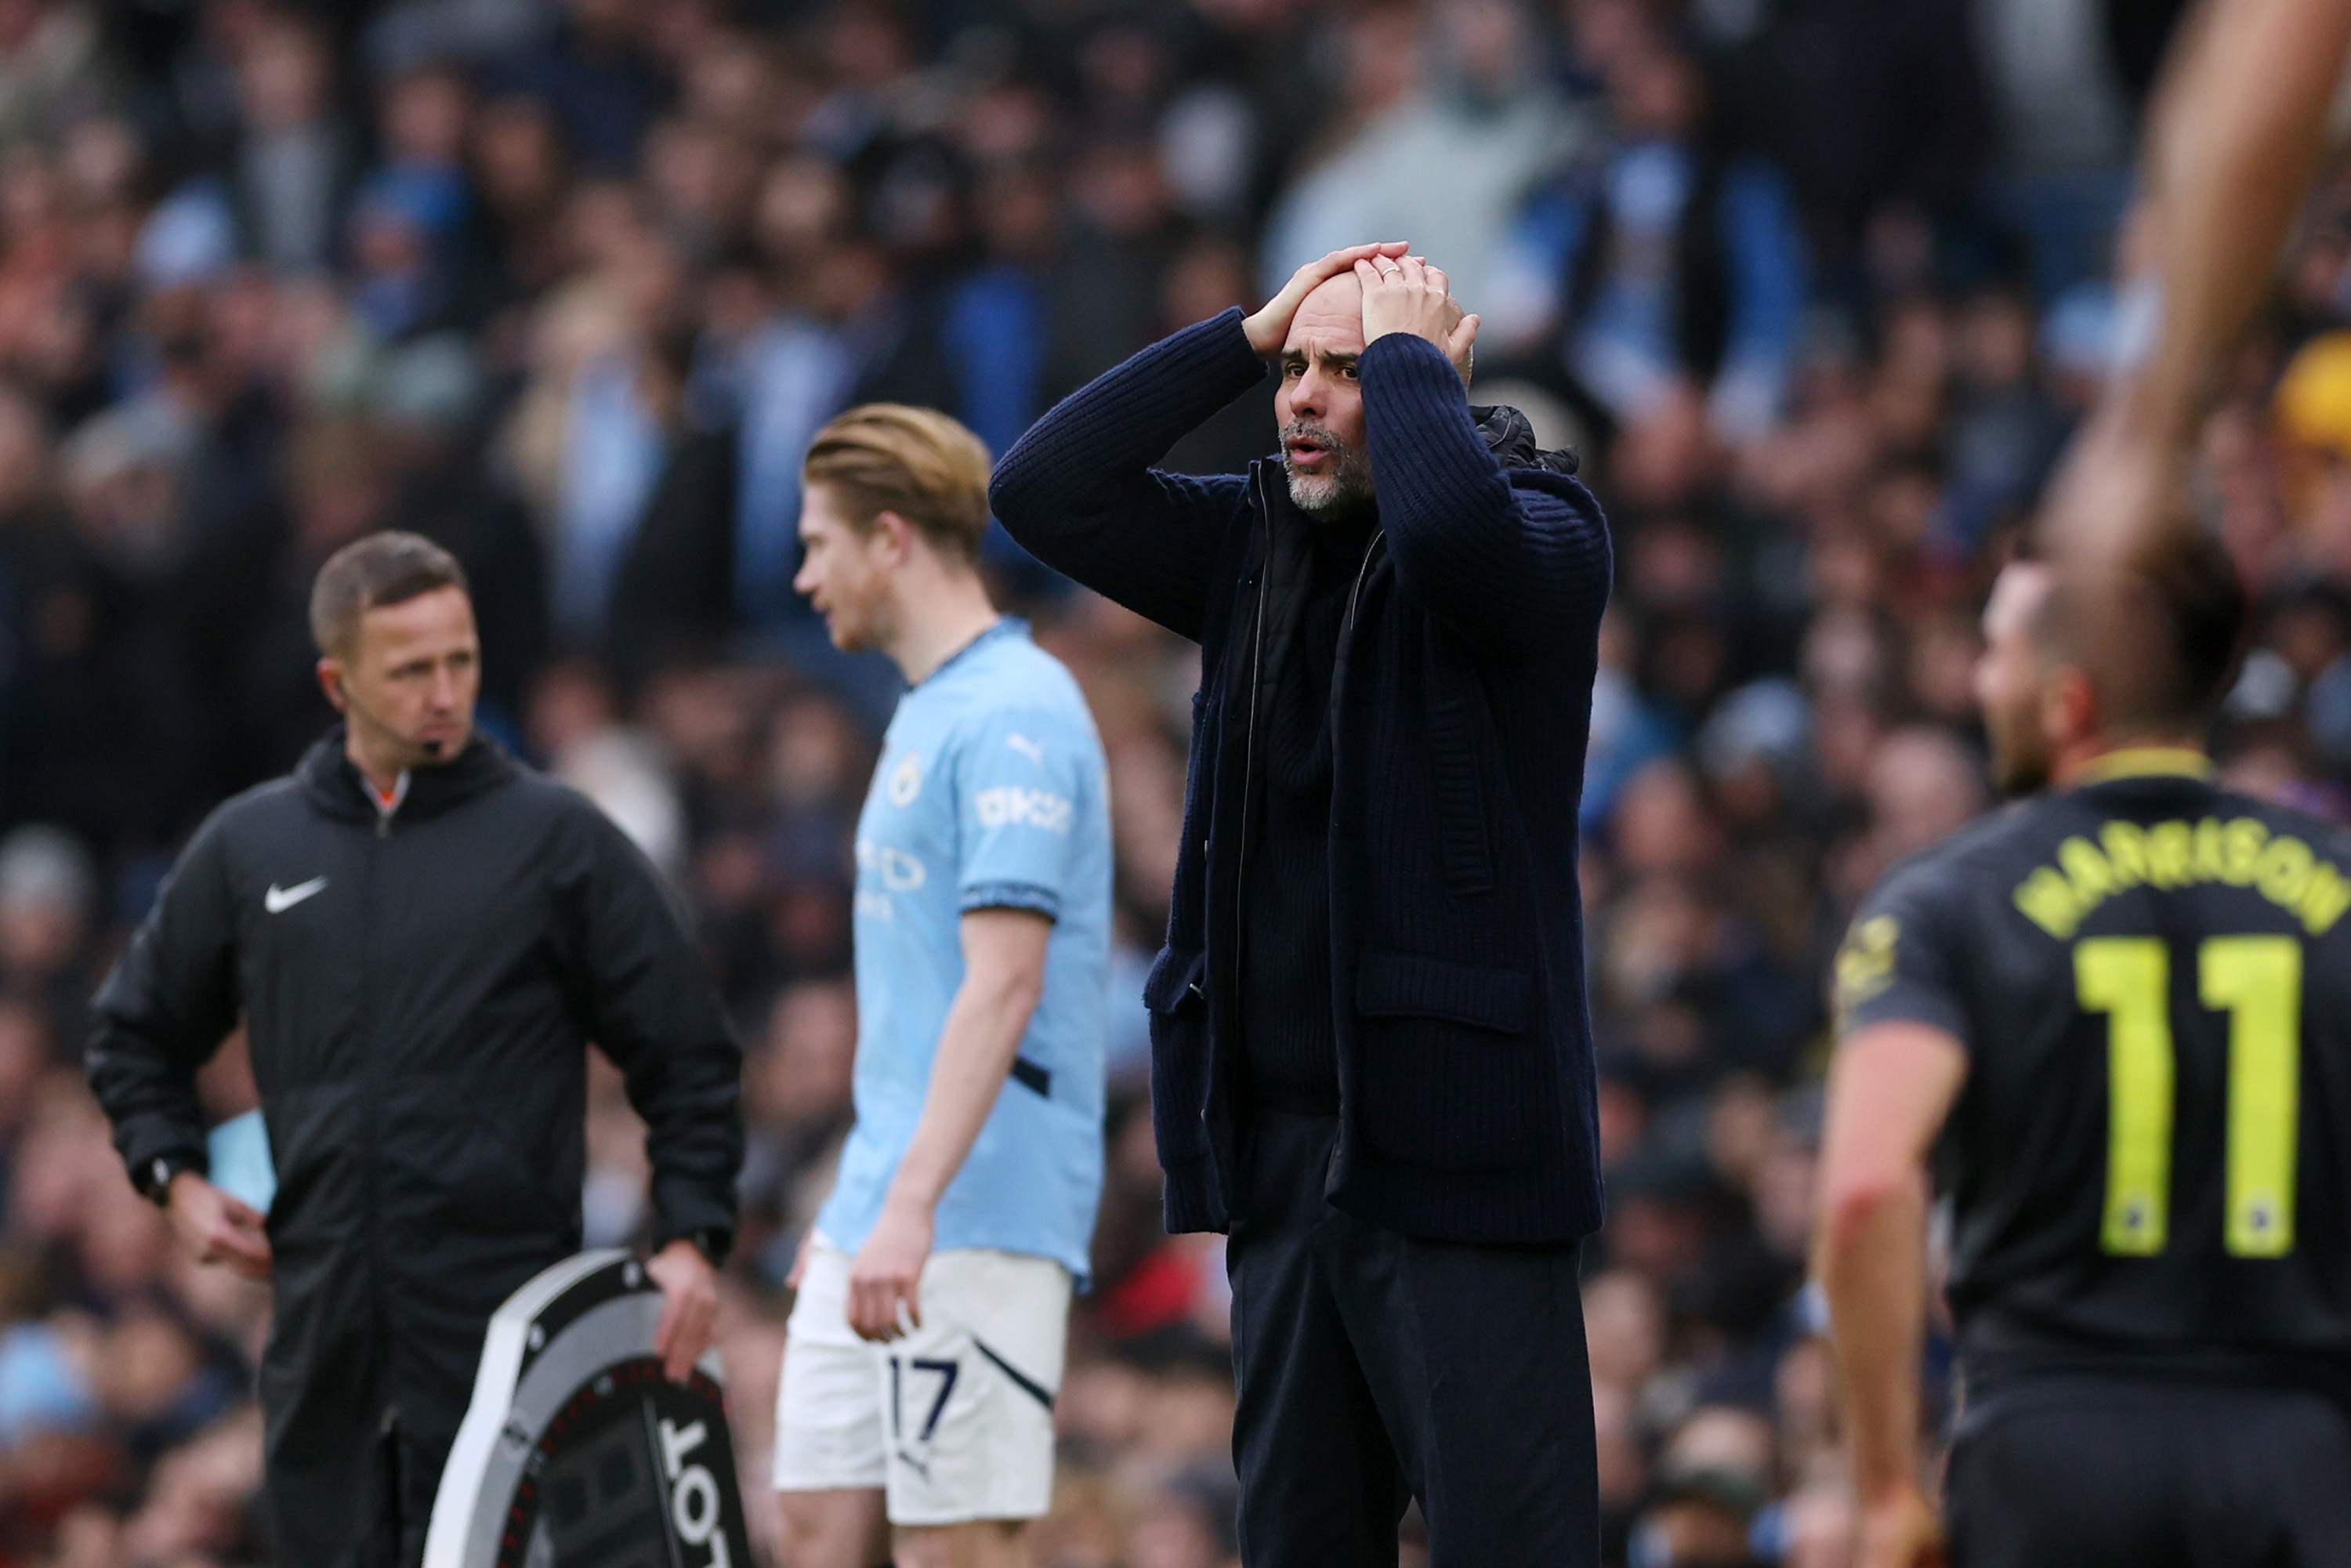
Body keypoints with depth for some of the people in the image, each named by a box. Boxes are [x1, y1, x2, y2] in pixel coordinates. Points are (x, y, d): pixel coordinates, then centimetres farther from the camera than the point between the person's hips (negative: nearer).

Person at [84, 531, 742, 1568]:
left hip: (505, 1321, -3)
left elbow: (687, 1056, 5)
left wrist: (691, 1236, -6)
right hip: (322, 1317, 3)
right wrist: (173, 1175, 10)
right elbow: (136, 1034, 25)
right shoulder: (250, 846, 11)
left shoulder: (557, 840, 3)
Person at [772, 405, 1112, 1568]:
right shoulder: (927, 714, 18)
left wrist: (911, 1208, -28)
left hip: (973, 1229, -10)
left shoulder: (1013, 716, -14)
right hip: (877, 1221, 10)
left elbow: (1002, 986, -22)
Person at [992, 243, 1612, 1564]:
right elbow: (1047, 493, 7)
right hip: (1279, 1137, 7)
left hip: (1452, 1144, -7)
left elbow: (1455, 529, -27)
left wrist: (1409, 360, -10)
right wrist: (1245, 337, 5)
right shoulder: (1260, 545, 14)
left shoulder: (1546, 530, -4)